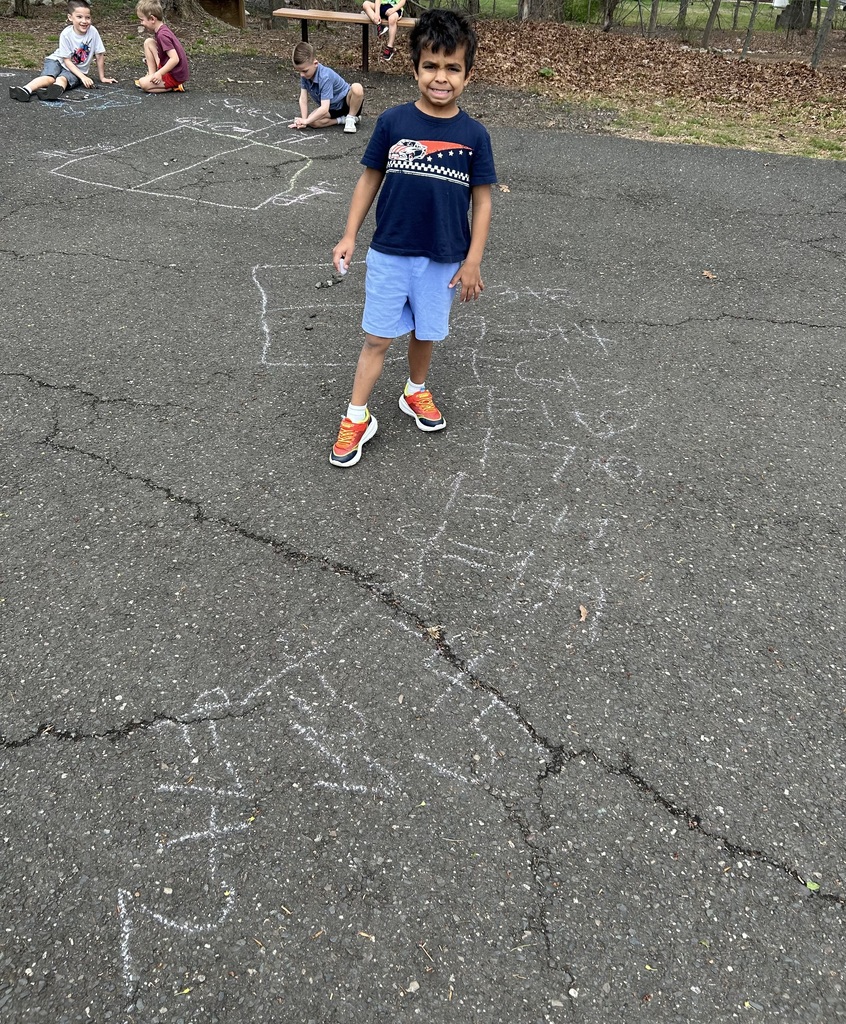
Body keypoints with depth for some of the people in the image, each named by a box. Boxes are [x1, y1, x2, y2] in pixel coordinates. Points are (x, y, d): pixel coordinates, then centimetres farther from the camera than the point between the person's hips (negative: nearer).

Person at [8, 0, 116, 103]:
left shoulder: (93, 32, -16)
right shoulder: (66, 34, -18)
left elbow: (99, 55, -4)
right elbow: (67, 60, -15)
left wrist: (102, 77, 0)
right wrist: (83, 77, -26)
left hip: (77, 69, 0)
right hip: (57, 60, 0)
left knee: (62, 78, -34)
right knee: (49, 78, -32)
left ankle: (56, 90, -68)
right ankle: (26, 90, -55)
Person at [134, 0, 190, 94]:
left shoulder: (162, 35, -22)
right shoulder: (162, 30, 6)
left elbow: (175, 59, -28)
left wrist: (159, 73, -24)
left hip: (176, 76, -9)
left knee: (143, 84, -17)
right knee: (148, 42, 8)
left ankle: (175, 87, -7)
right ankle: (152, 75, 8)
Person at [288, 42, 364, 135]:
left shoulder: (325, 77, -31)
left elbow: (324, 108, -36)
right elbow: (303, 99, -8)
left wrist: (306, 121, -35)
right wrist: (303, 120, -20)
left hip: (347, 102, -6)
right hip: (332, 109, 6)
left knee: (356, 87, -39)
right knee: (313, 122, -25)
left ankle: (352, 118, -13)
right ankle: (342, 120, -4)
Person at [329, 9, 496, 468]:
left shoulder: (473, 135, -6)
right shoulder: (393, 122, -7)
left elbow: (481, 200, -1)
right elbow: (370, 179, 3)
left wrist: (472, 261, -4)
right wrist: (349, 236, 1)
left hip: (443, 259, 1)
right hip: (389, 253, 0)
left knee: (426, 332, 16)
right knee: (377, 337, 4)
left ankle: (416, 392, 41)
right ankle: (357, 418, 14)